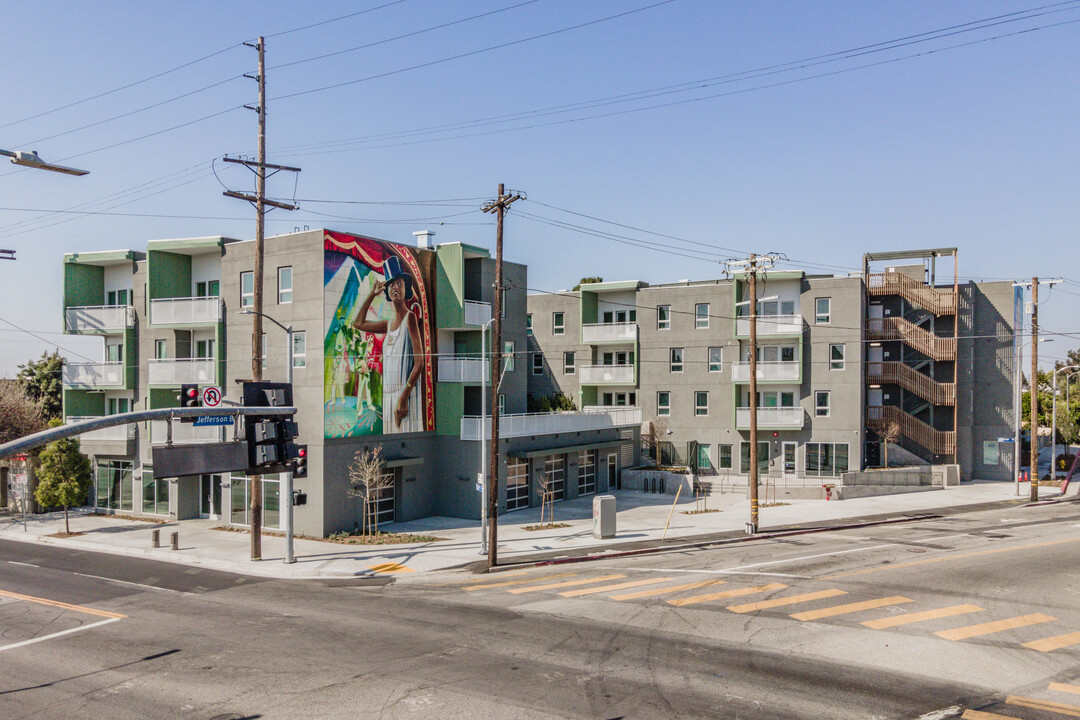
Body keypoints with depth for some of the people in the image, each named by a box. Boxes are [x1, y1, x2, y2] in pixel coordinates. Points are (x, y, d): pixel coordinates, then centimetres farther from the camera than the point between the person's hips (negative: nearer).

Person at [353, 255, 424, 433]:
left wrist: (404, 396, -20)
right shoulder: (388, 325, 15)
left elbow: (419, 362, -14)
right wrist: (372, 295, 28)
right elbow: (358, 323, 32)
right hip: (389, 395, 7)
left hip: (406, 393, -7)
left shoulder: (410, 317, -6)